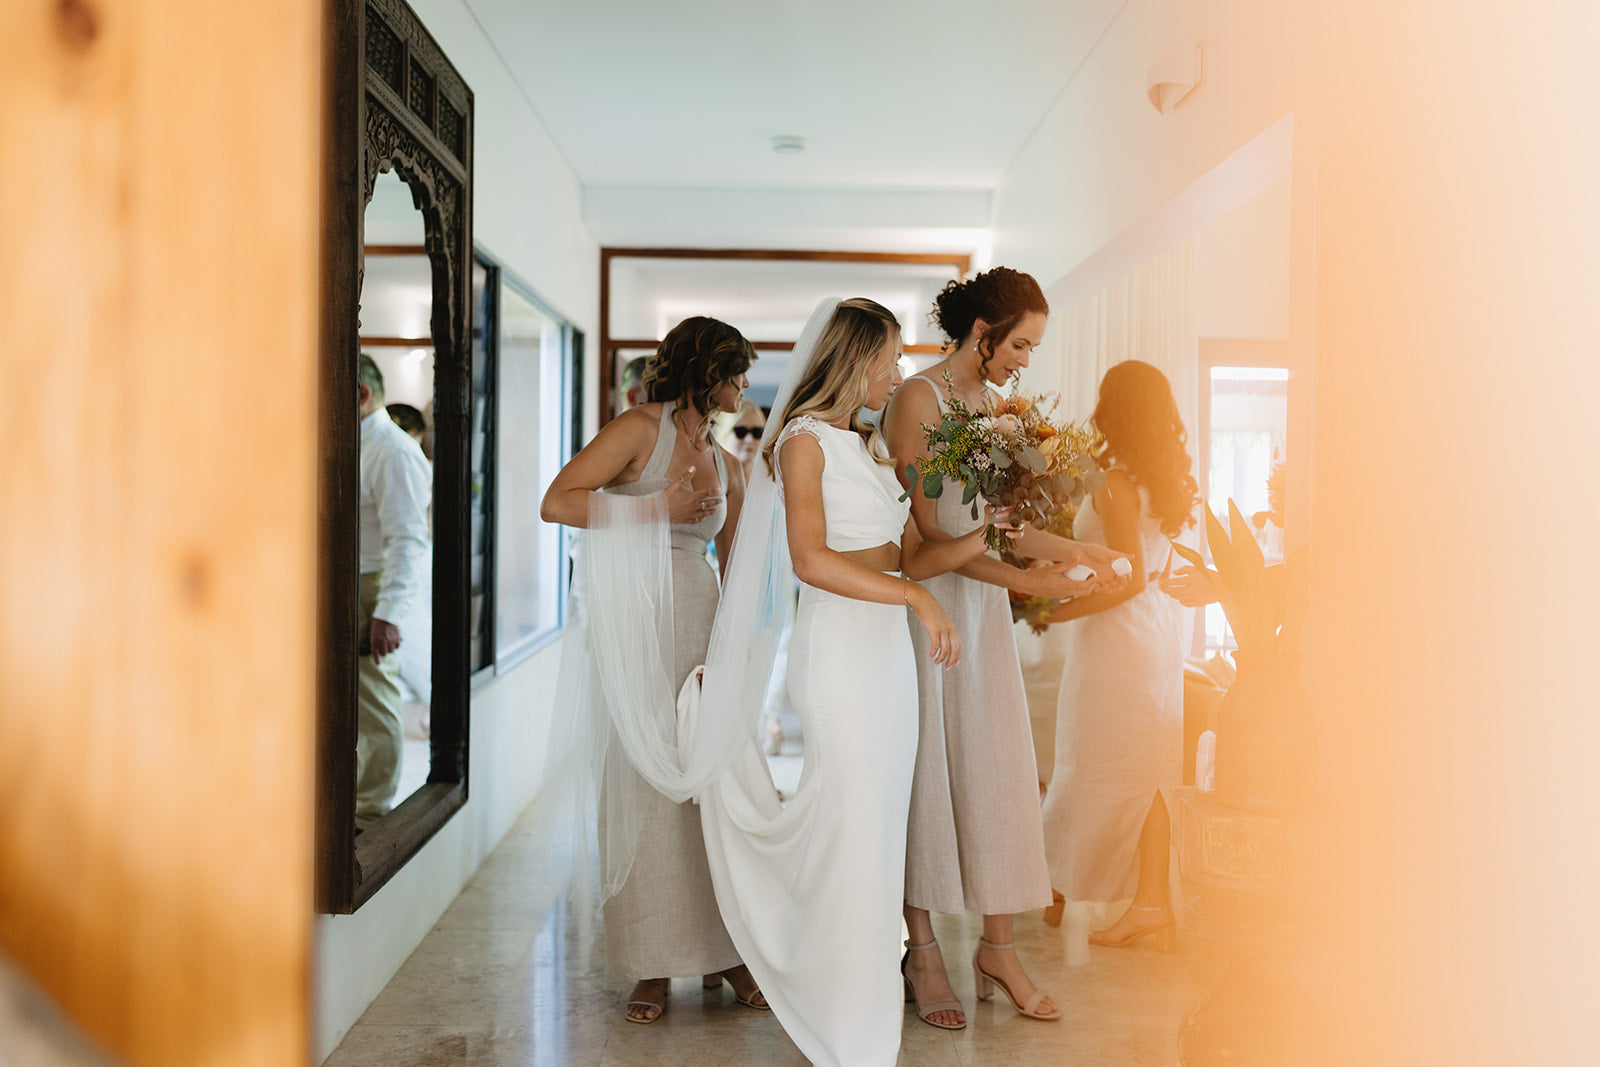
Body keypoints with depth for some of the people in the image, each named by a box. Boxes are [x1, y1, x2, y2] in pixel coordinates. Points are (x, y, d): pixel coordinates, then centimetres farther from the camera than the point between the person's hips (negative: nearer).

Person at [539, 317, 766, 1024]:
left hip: (701, 628, 5)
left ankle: (728, 948, 13)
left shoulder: (727, 468, 16)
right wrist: (660, 505, -14)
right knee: (644, 787, -3)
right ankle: (652, 965, 8)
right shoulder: (641, 428, -4)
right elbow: (556, 503, -14)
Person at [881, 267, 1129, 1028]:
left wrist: (1069, 550, 8)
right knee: (928, 772, 2)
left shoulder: (988, 404, 11)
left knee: (997, 770, 6)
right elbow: (925, 531, -16)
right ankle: (922, 951, 16)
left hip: (983, 609, 7)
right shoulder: (918, 398, -11)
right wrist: (1025, 580, -20)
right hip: (931, 605, -7)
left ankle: (997, 947, 17)